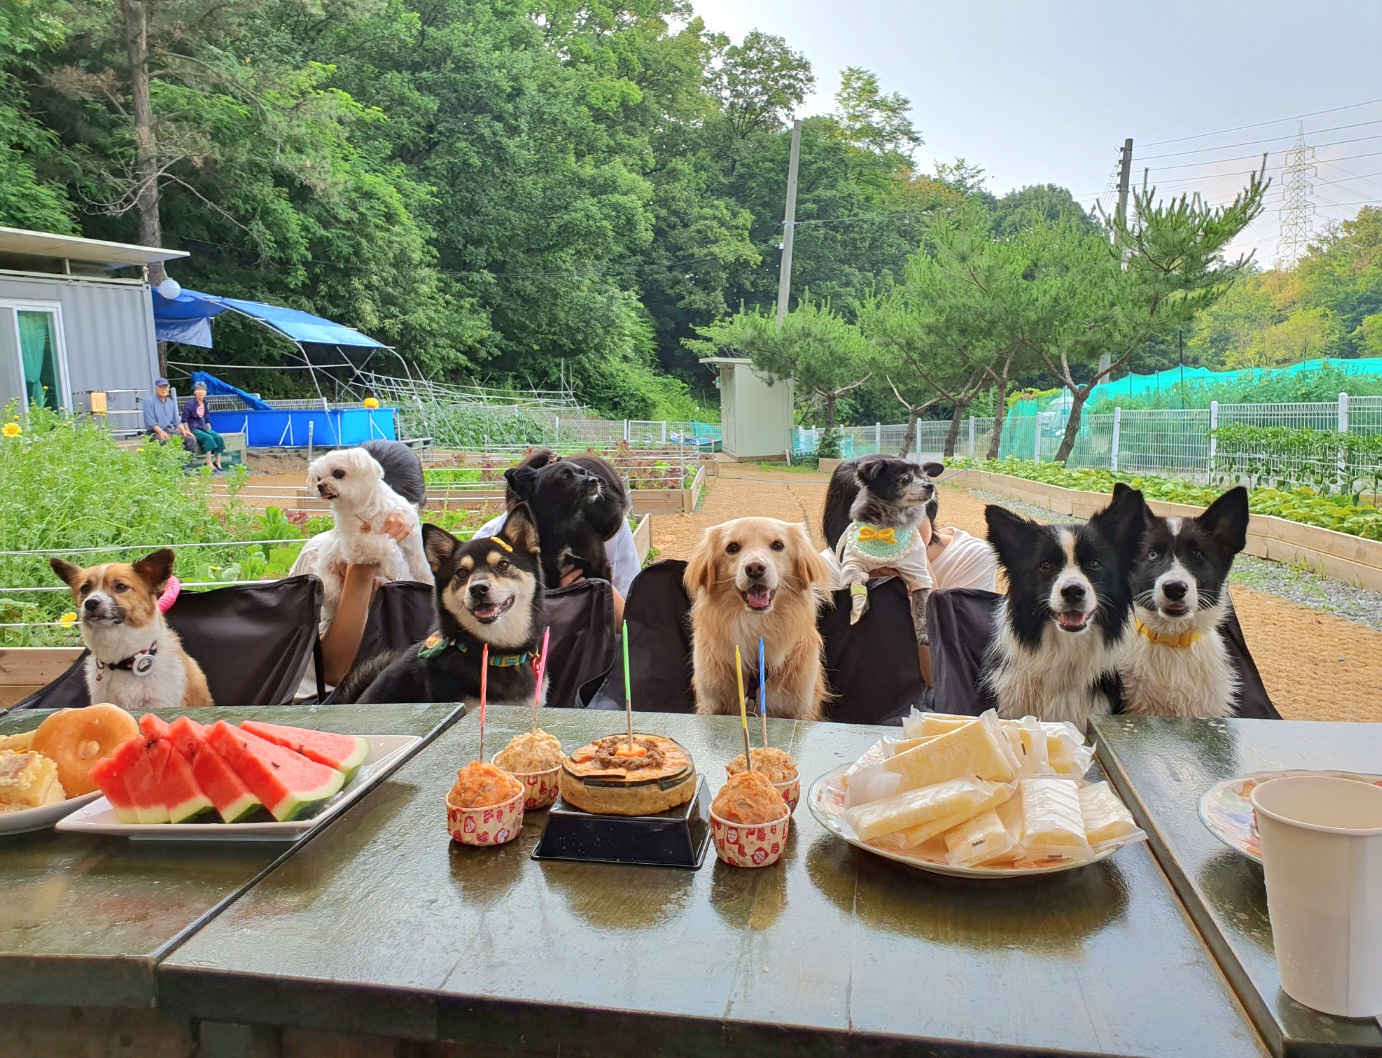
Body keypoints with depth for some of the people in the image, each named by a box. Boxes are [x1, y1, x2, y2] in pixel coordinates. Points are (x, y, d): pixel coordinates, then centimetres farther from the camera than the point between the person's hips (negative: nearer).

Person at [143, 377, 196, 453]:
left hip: (171, 430, 6)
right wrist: (160, 431, -28)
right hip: (155, 432, -6)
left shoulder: (171, 402, 19)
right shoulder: (149, 402, -1)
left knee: (191, 438, -17)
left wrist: (183, 430, -2)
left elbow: (176, 420, 18)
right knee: (166, 441, -39)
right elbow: (150, 422, -12)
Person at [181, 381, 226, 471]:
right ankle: (209, 464, -34)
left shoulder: (204, 403, 13)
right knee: (208, 438, -31)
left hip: (203, 428, 7)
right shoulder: (190, 403, -8)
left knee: (219, 438, -16)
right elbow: (184, 420, -9)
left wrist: (210, 430, 10)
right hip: (193, 429, -7)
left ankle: (218, 463, -15)